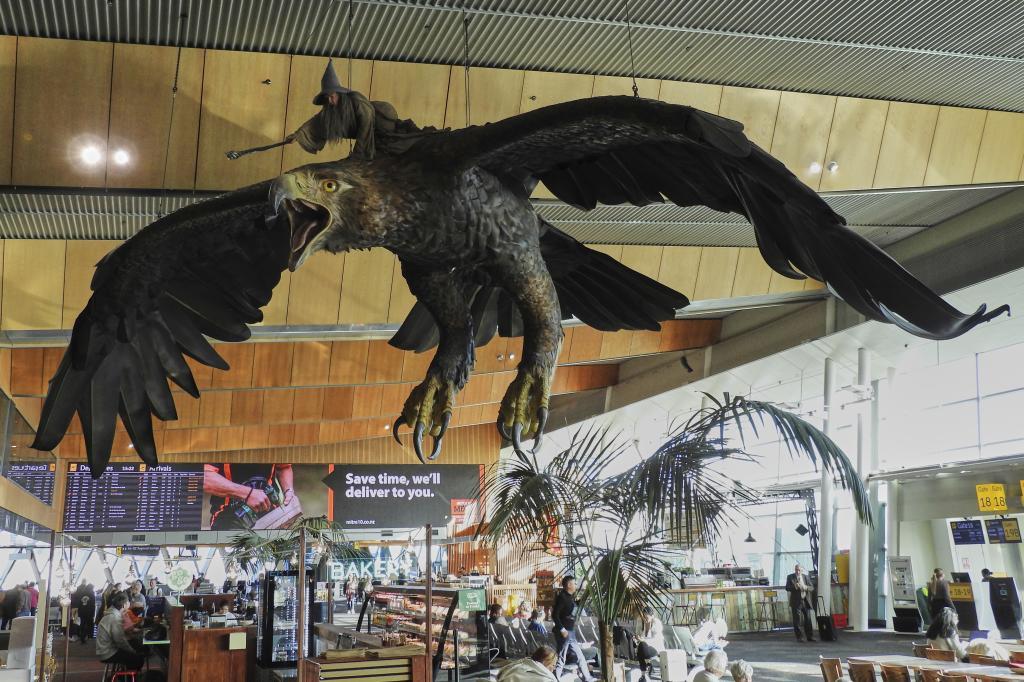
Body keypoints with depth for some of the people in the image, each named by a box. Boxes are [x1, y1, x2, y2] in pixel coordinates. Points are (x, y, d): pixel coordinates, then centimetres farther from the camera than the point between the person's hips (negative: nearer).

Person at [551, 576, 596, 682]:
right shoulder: (561, 597, -15)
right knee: (561, 658, -3)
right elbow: (554, 615, -20)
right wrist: (562, 629, -21)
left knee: (579, 655, 15)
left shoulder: (571, 597, 12)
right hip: (564, 632, -9)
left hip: (571, 632, 9)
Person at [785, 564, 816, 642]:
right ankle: (799, 637, 4)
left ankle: (810, 637, 9)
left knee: (808, 620, 2)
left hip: (806, 601, 3)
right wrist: (795, 587, -24)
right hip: (796, 602, -3)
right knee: (797, 621, -3)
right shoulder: (790, 577, 3)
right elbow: (787, 588, -6)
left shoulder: (805, 577, 12)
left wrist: (805, 587, -15)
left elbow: (811, 588, 7)